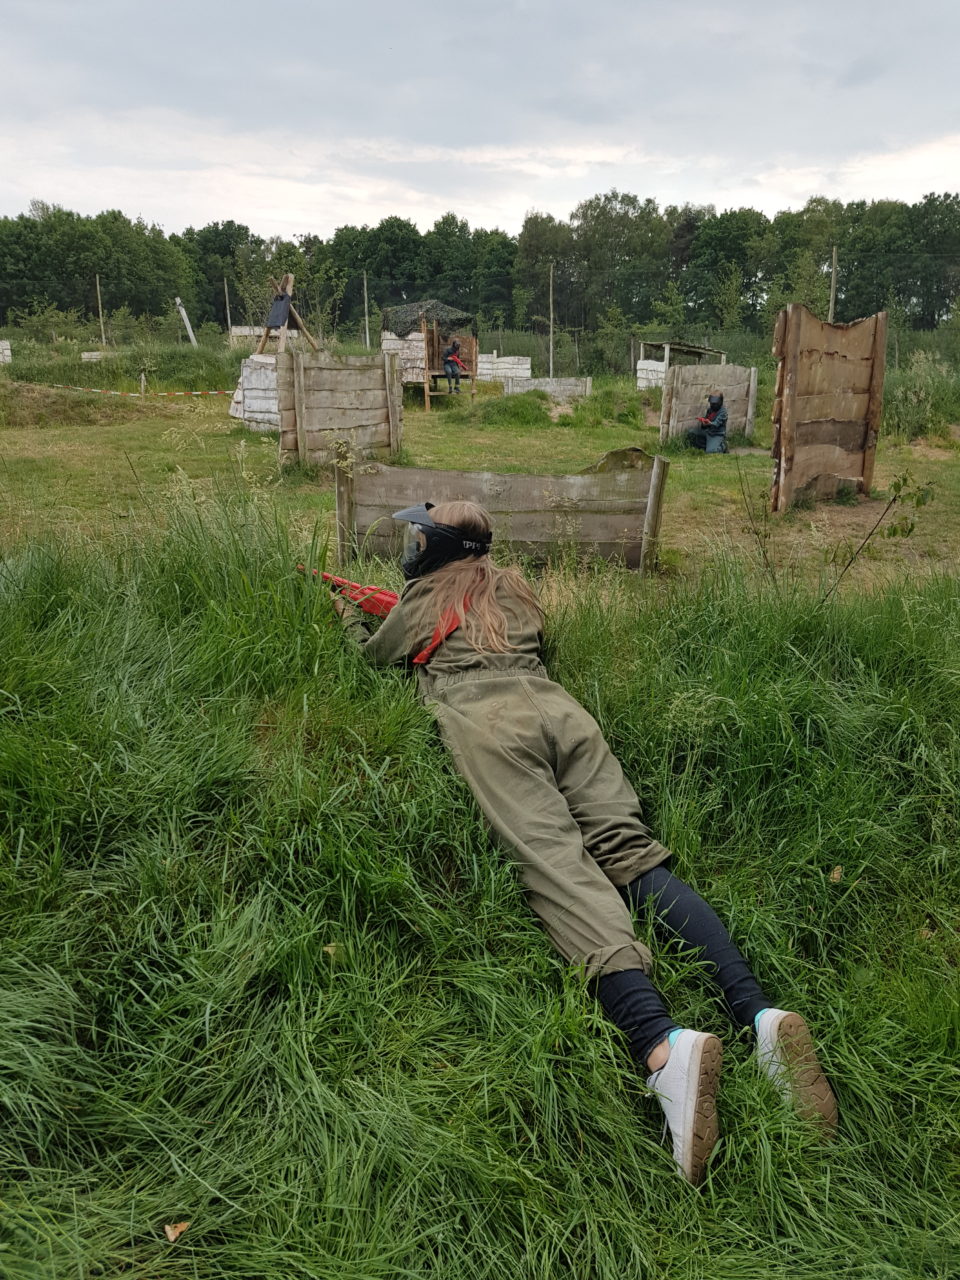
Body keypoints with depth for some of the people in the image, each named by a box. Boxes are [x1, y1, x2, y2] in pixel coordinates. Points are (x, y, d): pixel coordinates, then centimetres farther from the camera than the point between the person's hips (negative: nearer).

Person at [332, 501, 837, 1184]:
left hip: (485, 721, -5)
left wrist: (351, 617, 62)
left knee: (556, 863, -22)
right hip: (559, 706, 5)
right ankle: (759, 1011, -29)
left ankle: (661, 1042, -45)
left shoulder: (423, 598, 24)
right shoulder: (514, 589, 34)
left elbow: (375, 654, 40)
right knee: (630, 850, -9)